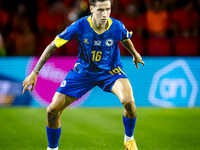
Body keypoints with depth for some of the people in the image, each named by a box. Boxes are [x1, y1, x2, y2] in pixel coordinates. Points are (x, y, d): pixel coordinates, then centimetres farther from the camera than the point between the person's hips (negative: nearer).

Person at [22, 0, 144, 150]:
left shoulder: (117, 26, -20)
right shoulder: (80, 26, -24)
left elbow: (126, 39, 8)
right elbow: (52, 46, -14)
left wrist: (135, 55, 27)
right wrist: (34, 73, -14)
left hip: (110, 71, -1)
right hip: (83, 72, 1)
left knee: (128, 101, -30)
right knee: (52, 111, -7)